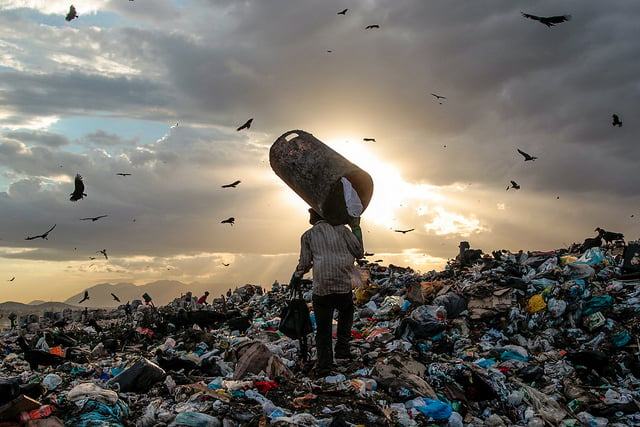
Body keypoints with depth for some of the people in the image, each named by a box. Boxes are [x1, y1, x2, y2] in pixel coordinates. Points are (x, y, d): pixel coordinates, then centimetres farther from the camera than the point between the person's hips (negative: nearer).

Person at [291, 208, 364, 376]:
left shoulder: (308, 235, 8)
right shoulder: (341, 229, 8)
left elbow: (305, 263, 3)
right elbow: (359, 252, 5)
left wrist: (296, 277, 22)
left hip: (321, 288, 0)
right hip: (344, 285, 1)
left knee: (323, 329, 9)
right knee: (346, 312, 30)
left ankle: (324, 366, 6)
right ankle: (342, 346, 18)